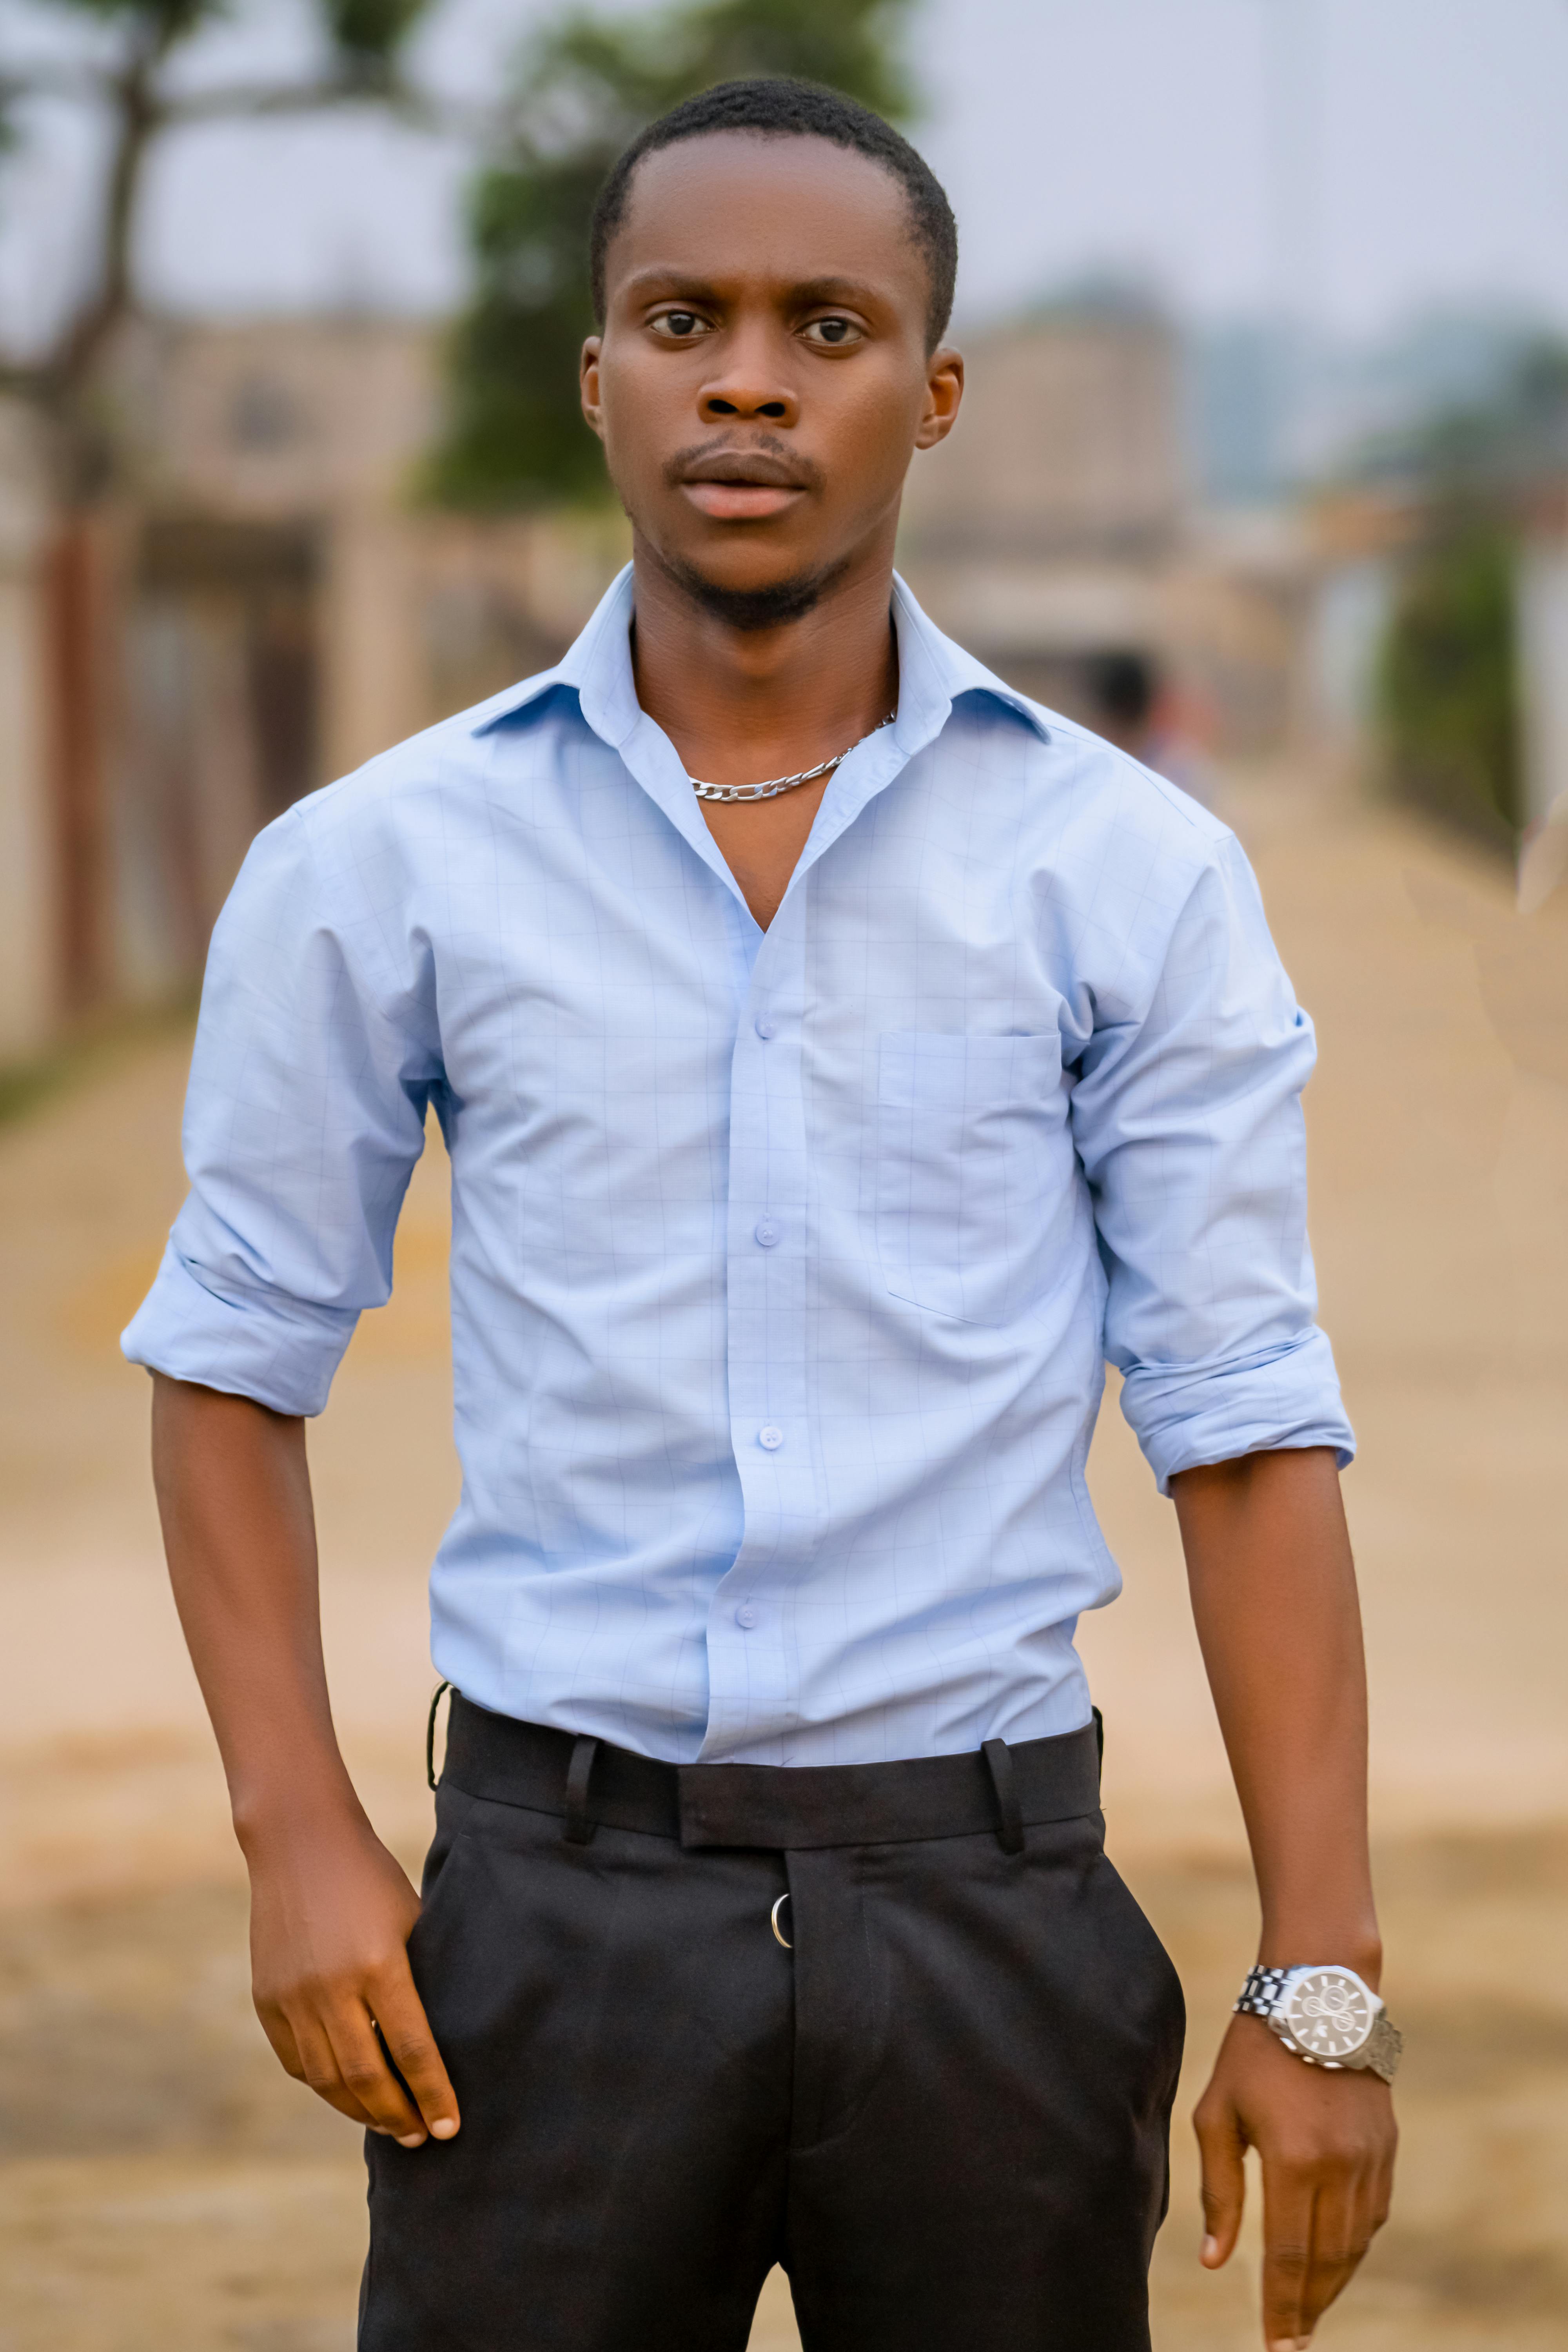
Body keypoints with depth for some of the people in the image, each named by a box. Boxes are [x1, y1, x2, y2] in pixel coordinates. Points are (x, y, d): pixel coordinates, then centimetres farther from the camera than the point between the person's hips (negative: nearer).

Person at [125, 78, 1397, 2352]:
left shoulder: (1134, 873, 0)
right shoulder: (379, 866, 1)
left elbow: (1246, 1425, 0)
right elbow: (234, 1359, 9)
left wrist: (1323, 1985, -5)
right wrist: (297, 1840, -2)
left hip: (987, 1904, 0)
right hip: (561, 1898, 0)